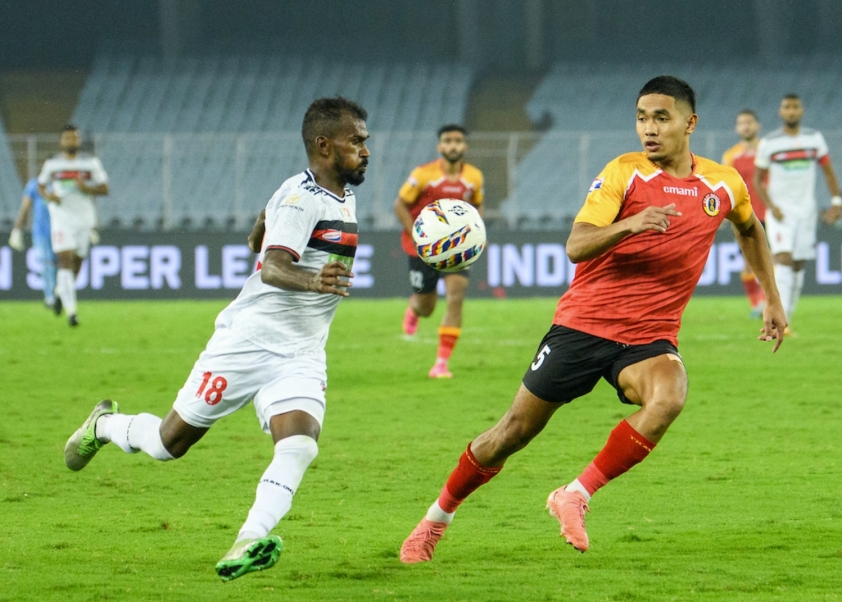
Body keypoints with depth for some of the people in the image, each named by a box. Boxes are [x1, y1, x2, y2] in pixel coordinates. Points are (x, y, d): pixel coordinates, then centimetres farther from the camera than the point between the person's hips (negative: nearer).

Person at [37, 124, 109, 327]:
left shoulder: (91, 163, 1)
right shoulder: (52, 164, 2)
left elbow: (105, 189, 3)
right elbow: (41, 186, 15)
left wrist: (87, 189, -16)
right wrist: (48, 195, -8)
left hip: (84, 219, 2)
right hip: (61, 220, -2)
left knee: (76, 264, 11)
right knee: (66, 262, -15)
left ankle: (60, 291, 43)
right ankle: (71, 311, -17)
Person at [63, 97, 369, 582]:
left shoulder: (343, 196, 11)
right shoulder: (301, 197, -16)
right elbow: (273, 266, -32)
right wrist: (310, 280, -51)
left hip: (300, 357, 7)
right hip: (248, 341, -6)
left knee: (300, 445, -22)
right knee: (170, 441, 7)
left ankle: (249, 544, -32)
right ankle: (104, 426, 38)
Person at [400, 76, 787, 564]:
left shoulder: (724, 184, 4)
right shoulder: (624, 172, -7)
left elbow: (751, 229, 28)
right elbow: (576, 246, -18)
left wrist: (773, 300, 26)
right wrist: (629, 225, -36)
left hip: (650, 337, 2)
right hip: (584, 323, -2)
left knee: (668, 398, -32)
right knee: (516, 430, 2)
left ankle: (575, 497, -20)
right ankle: (438, 518, 24)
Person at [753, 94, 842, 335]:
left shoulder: (814, 138, 5)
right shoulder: (769, 143, -3)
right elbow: (757, 180, 1)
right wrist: (771, 206, -12)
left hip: (806, 210, 3)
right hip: (780, 210, -3)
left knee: (798, 265, 4)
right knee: (783, 259, -18)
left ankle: (786, 318, 13)